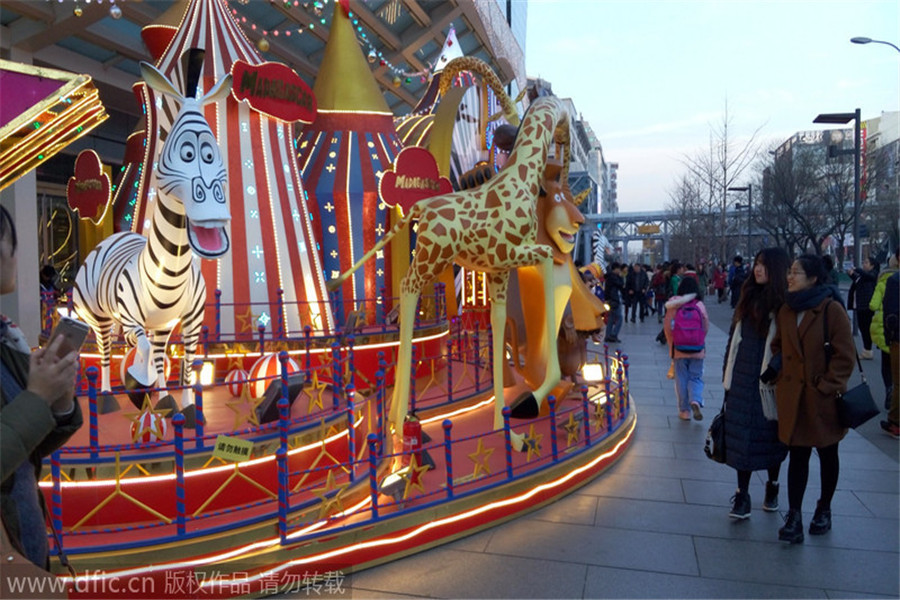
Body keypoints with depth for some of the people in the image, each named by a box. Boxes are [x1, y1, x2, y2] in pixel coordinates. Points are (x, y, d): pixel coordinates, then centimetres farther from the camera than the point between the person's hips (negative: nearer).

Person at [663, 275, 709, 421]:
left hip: (679, 349, 0)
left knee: (681, 379, 9)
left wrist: (672, 345, 8)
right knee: (696, 377, 12)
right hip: (697, 349, 0)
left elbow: (667, 326, -5)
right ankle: (695, 401, -13)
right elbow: (706, 327, -2)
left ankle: (684, 410, 12)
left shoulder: (674, 305, -7)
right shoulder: (700, 305, -6)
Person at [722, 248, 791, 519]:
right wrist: (727, 374, 11)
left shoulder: (784, 305, -7)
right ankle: (742, 496, 11)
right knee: (741, 438, 4)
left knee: (771, 436, 11)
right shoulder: (748, 298, 9)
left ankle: (772, 486, 31)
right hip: (742, 381, 4)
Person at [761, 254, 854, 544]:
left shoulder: (832, 309, -13)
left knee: (827, 455, 15)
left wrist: (828, 386, -15)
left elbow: (845, 355, -12)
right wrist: (775, 370, -2)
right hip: (793, 396, 4)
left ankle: (824, 510, 34)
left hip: (823, 399, -4)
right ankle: (794, 517, 11)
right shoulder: (786, 310, 4)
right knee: (797, 455, 7)